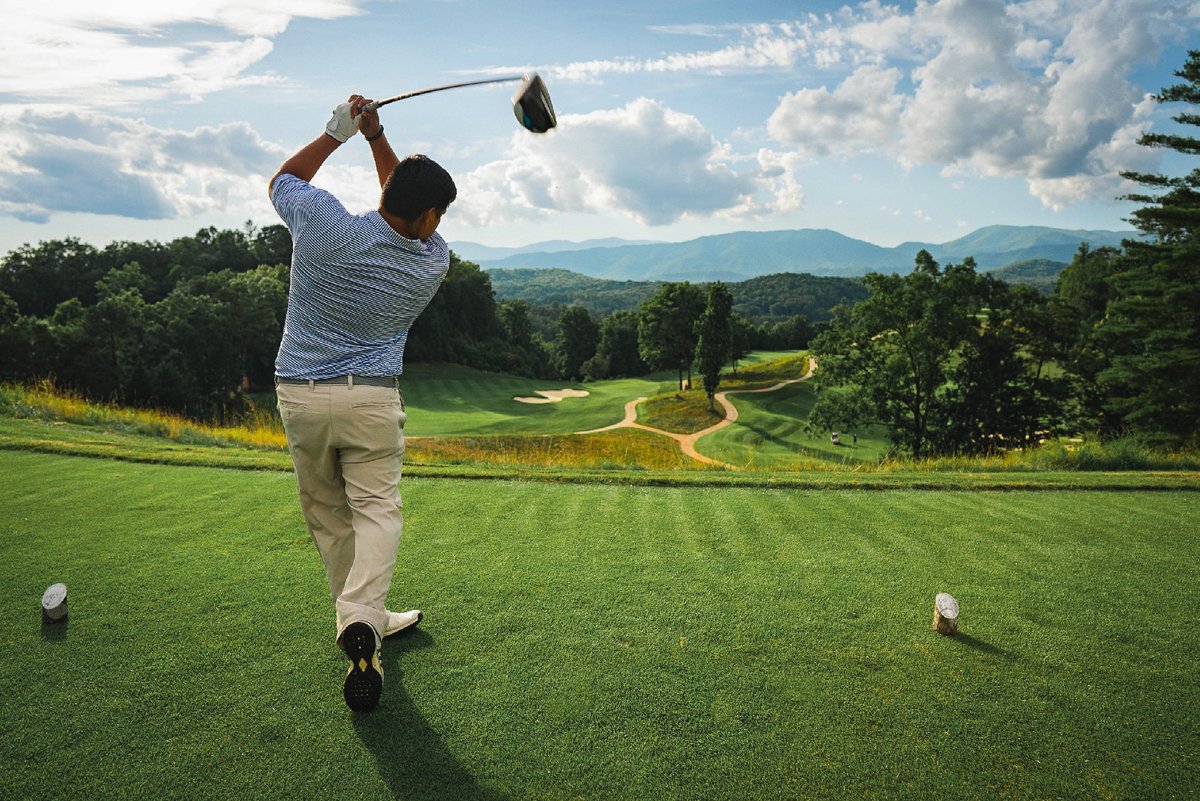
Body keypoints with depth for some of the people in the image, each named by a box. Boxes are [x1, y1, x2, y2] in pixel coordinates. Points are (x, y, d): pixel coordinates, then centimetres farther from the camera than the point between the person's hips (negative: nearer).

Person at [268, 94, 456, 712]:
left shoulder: (323, 222, -12)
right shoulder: (433, 262, -7)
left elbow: (282, 178, 11)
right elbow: (406, 213, 14)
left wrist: (337, 131, 14)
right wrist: (375, 137, 12)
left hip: (299, 395, 2)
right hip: (370, 399, -2)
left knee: (328, 516, 12)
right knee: (376, 507, 0)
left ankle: (360, 620, 21)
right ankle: (362, 617, -22)